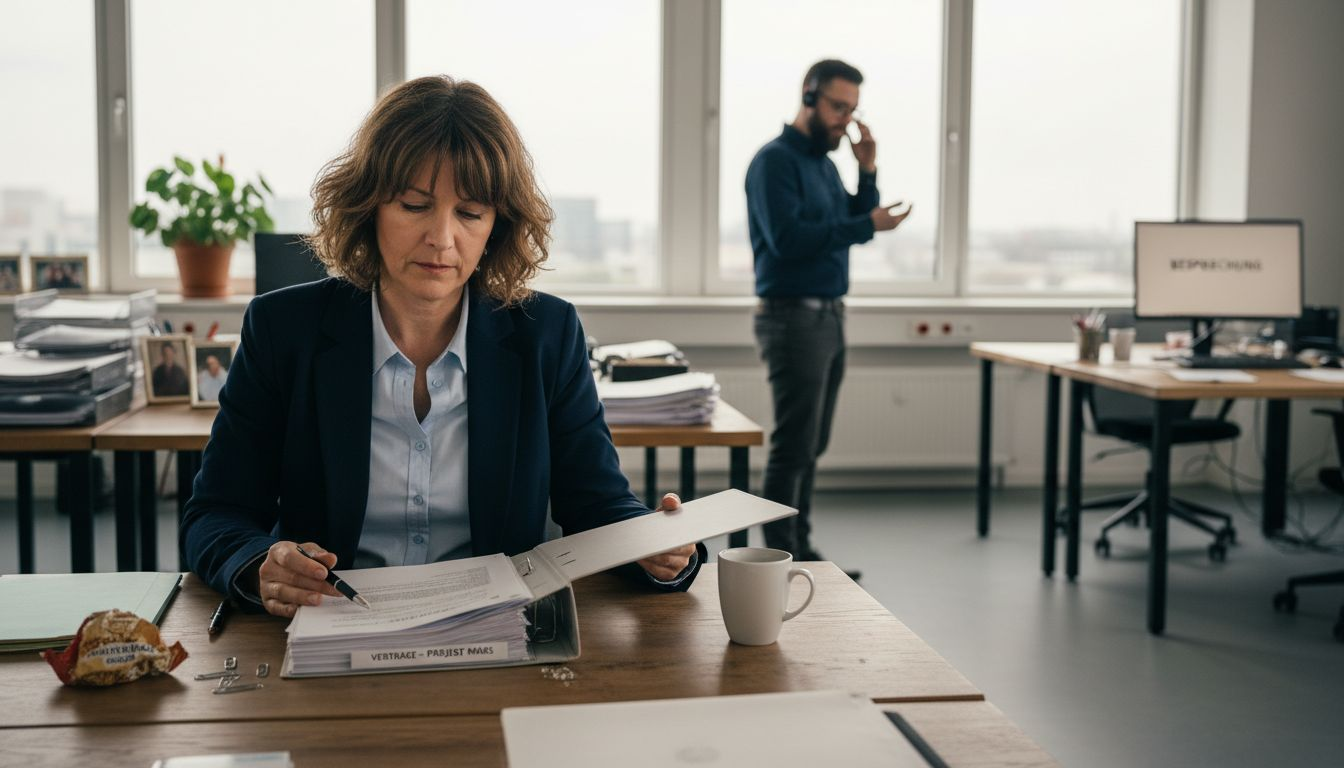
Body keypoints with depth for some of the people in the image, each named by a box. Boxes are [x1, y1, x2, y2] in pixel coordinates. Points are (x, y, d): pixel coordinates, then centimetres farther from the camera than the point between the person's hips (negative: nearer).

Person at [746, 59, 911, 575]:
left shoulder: (824, 163, 16)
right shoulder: (775, 160, -10)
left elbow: (850, 227, 15)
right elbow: (787, 238, -21)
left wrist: (868, 171, 3)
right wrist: (867, 225, -19)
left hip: (829, 316, 9)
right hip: (793, 317, -8)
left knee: (810, 447, 11)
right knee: (793, 448, -8)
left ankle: (800, 551, 19)